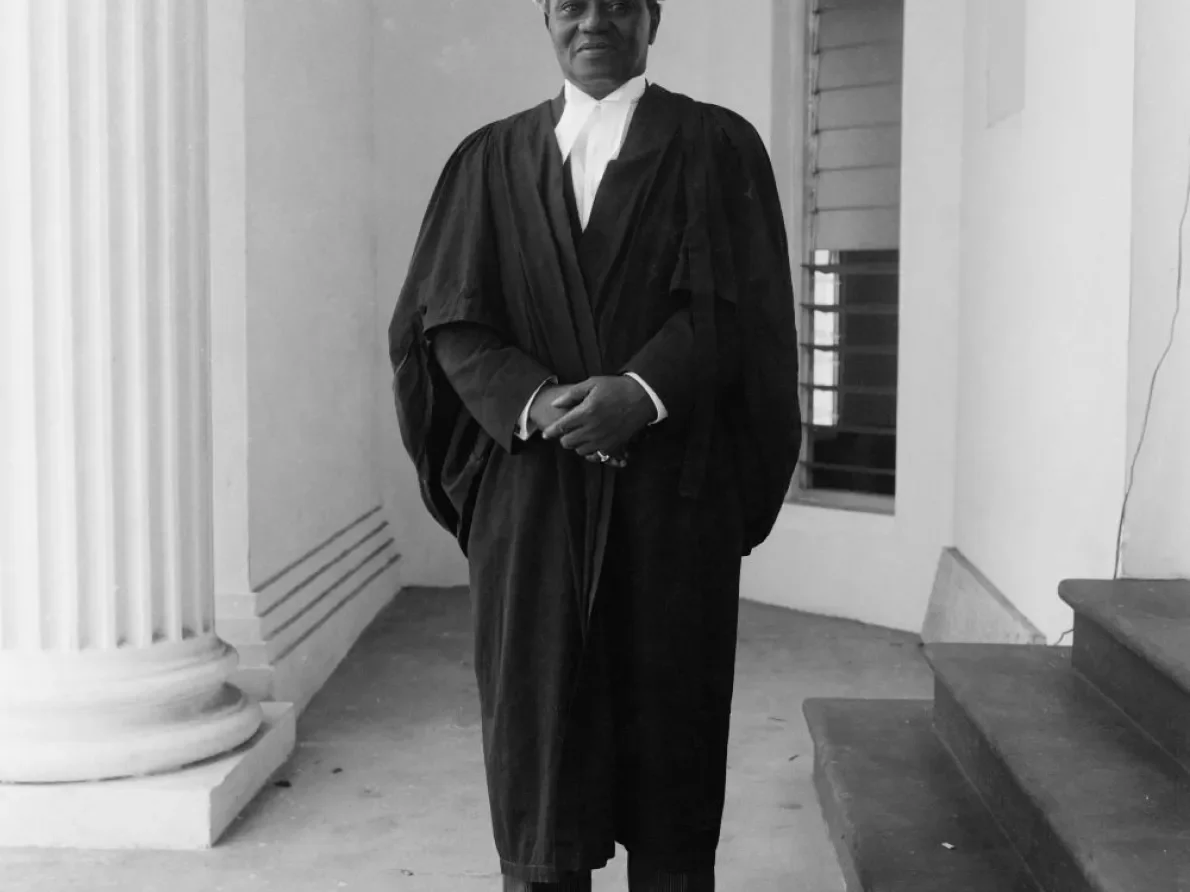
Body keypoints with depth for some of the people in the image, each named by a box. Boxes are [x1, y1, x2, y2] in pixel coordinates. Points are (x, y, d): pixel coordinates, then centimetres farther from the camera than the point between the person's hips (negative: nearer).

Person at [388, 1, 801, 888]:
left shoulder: (717, 145, 6)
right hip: (530, 492, 2)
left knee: (668, 728, 3)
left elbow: (737, 304, -4)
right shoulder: (493, 158, 11)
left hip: (672, 494, -1)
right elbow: (447, 318, 3)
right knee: (535, 724, 3)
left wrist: (642, 392, -19)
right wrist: (535, 400, -14)